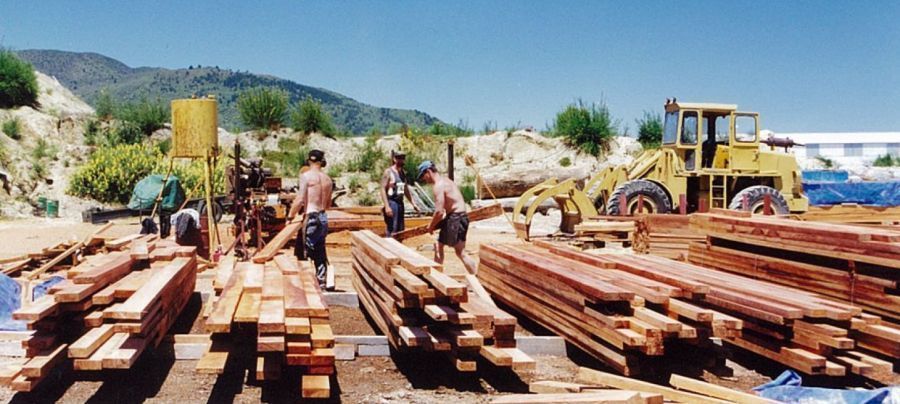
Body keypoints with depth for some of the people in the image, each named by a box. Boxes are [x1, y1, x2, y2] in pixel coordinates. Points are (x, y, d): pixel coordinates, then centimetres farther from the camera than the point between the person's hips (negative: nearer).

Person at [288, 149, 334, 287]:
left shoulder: (306, 175, -9)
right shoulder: (328, 179, 10)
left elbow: (300, 199, -15)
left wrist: (290, 216, -6)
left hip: (310, 218, -7)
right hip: (323, 218, 7)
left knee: (301, 253, -1)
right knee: (320, 255, 13)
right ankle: (321, 285, 16)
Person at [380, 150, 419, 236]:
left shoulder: (403, 173, 14)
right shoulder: (388, 172, -8)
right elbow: (383, 190, -14)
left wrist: (413, 203, 17)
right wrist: (387, 206, -21)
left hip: (400, 203, 8)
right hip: (392, 203, -8)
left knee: (400, 231, 10)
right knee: (392, 231, -11)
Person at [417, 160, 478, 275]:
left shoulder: (438, 186, -16)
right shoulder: (445, 180, 16)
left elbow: (439, 211, -23)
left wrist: (431, 226, -8)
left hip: (456, 218, -10)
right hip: (455, 217, 10)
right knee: (439, 244, 18)